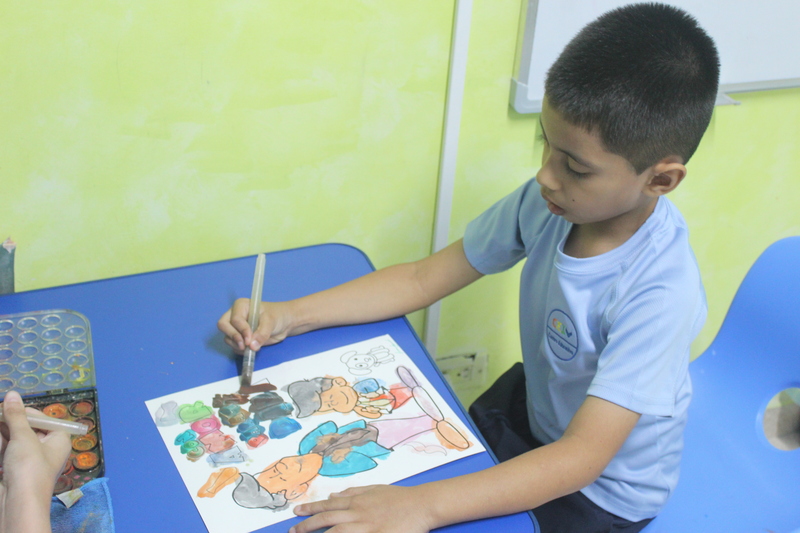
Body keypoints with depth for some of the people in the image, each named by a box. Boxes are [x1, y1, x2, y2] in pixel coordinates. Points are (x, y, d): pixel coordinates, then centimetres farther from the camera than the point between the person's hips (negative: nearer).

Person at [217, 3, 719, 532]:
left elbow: (583, 456, -36)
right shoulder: (548, 202, -18)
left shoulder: (661, 294, -34)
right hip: (534, 405, 5)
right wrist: (290, 316, -18)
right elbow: (424, 278, -10)